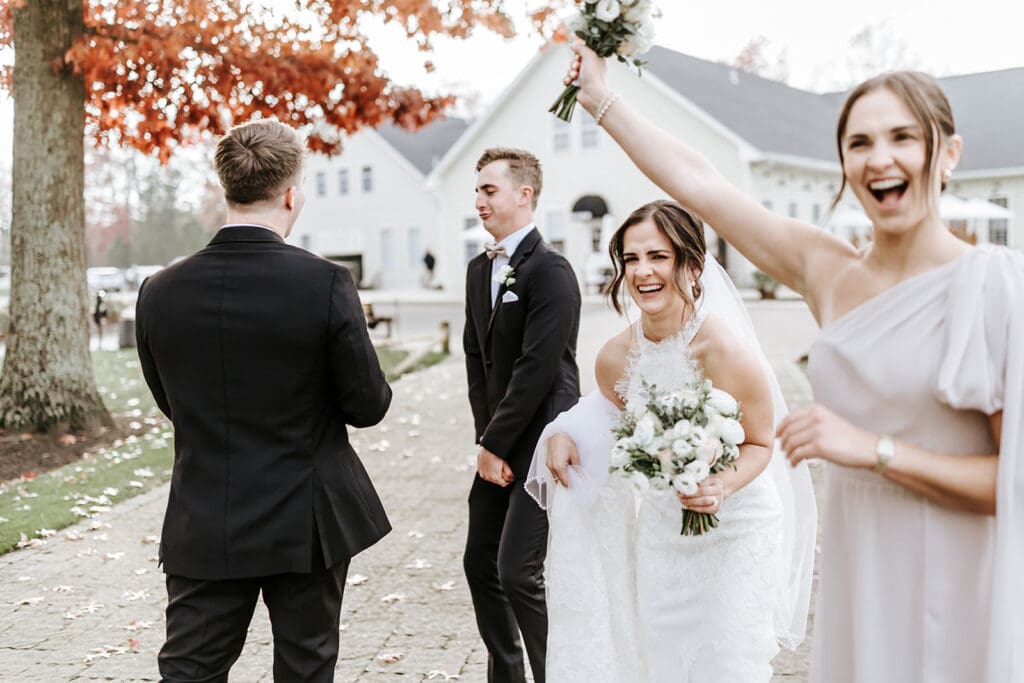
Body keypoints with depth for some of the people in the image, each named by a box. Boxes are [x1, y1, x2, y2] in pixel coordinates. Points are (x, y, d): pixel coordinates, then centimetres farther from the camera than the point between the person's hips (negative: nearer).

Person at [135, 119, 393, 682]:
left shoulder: (159, 292, -5)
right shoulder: (325, 284, -16)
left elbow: (172, 404, 8)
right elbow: (369, 405, -10)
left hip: (202, 529, 2)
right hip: (306, 524, -2)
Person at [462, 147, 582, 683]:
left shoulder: (550, 271, -15)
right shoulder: (479, 269, 11)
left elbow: (536, 369, -19)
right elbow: (476, 357, 11)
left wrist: (495, 445, -14)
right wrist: (486, 440, 2)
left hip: (540, 444, -8)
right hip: (498, 443, 8)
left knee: (517, 573, -8)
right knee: (480, 563, 11)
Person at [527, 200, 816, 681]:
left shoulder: (726, 350, -25)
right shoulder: (614, 357, -12)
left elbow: (760, 444, -13)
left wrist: (722, 485, -32)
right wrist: (566, 434, -11)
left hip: (736, 529, -4)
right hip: (661, 529, 4)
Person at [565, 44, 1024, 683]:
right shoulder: (828, 273, 2)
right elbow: (698, 183, 6)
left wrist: (875, 450, -22)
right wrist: (601, 96, 11)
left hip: (956, 589, -4)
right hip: (858, 577, 5)